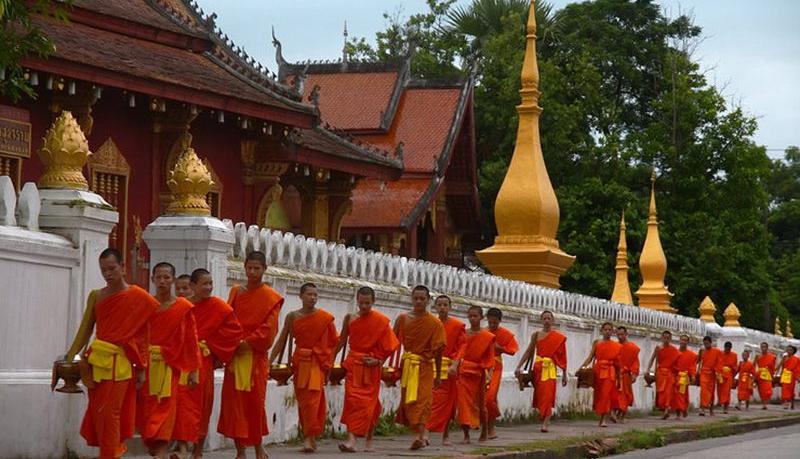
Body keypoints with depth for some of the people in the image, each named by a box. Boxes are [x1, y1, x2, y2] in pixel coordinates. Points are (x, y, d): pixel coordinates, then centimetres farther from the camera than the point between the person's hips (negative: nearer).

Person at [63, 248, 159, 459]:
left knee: (109, 414, -6)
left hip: (119, 362, -4)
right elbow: (85, 330, 12)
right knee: (96, 413, 6)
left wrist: (141, 368, -4)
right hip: (97, 361, 5)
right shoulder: (96, 296, 9)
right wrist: (69, 357, 8)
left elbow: (144, 335, -2)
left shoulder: (138, 297, -4)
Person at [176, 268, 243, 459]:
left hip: (203, 362, -1)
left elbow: (235, 331, -2)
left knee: (201, 405, 2)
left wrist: (216, 351, 0)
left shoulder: (218, 306, -2)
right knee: (183, 401, -6)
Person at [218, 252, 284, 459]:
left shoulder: (271, 298, -1)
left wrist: (246, 343, -15)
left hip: (255, 356, -4)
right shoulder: (235, 292, 12)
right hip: (234, 355, 4)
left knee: (255, 402, -2)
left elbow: (268, 329, -9)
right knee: (233, 401, -1)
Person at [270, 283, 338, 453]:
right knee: (302, 400, 5)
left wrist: (328, 364, -2)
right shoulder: (292, 317, 4)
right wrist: (270, 361, -2)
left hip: (317, 363, -3)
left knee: (312, 399, -14)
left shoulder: (325, 318, 0)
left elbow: (332, 343, 4)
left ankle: (309, 438, -15)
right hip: (299, 362, 3)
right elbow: (281, 341, 5)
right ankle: (310, 437, 16)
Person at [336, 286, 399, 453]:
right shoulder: (350, 319, 4)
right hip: (354, 364, 1)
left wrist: (378, 360, -11)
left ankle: (368, 440, 12)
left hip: (371, 366, -1)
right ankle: (351, 439, -15)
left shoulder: (381, 321, -3)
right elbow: (342, 341, 12)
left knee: (369, 403, 2)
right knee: (352, 399, -11)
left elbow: (389, 346, -1)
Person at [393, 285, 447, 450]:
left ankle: (420, 436, -21)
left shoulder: (435, 323, -5)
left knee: (420, 400, -14)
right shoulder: (402, 319, 4)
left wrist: (438, 375, -1)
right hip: (406, 366, 4)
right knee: (407, 400, 5)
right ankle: (422, 432, 18)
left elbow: (438, 350, -3)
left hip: (424, 367, -4)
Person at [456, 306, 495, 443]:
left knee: (481, 402, 7)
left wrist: (489, 372, -11)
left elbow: (490, 357, -1)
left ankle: (484, 431, 25)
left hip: (479, 372, -1)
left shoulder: (488, 337, -1)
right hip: (464, 371, 1)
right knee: (464, 401, -6)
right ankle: (466, 434, -6)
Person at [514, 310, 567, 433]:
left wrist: (564, 375, 6)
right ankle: (544, 420, 18)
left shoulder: (558, 337, 2)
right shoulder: (536, 335, 9)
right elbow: (529, 352, 11)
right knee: (539, 395, 4)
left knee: (547, 395, -14)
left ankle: (546, 423, -17)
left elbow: (562, 357, 5)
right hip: (538, 367, 3)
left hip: (550, 369, -3)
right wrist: (519, 367, 4)